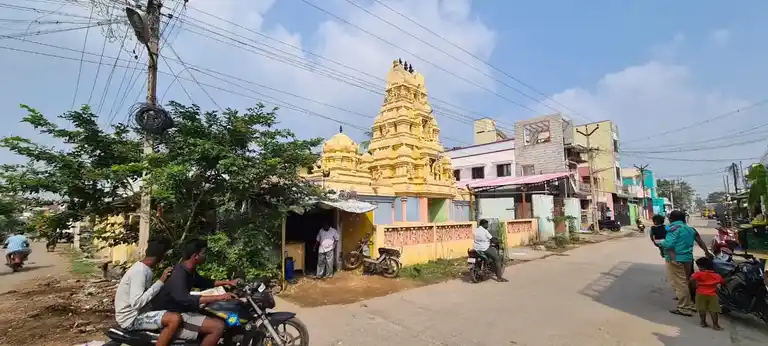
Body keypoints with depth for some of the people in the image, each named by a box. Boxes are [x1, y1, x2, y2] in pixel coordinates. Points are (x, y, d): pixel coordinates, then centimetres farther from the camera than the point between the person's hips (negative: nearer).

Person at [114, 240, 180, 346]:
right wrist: (160, 281, -29)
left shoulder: (142, 267, 6)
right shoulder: (140, 271, -23)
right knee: (175, 319, -29)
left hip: (135, 313, 10)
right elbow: (136, 303, -30)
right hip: (131, 318, -10)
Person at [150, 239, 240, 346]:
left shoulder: (190, 271, 5)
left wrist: (227, 282, 16)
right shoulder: (178, 274, -25)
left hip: (179, 311, 10)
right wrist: (219, 297, -43)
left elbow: (202, 282, 24)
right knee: (218, 327, -20)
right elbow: (185, 299, -40)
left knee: (220, 323, 10)